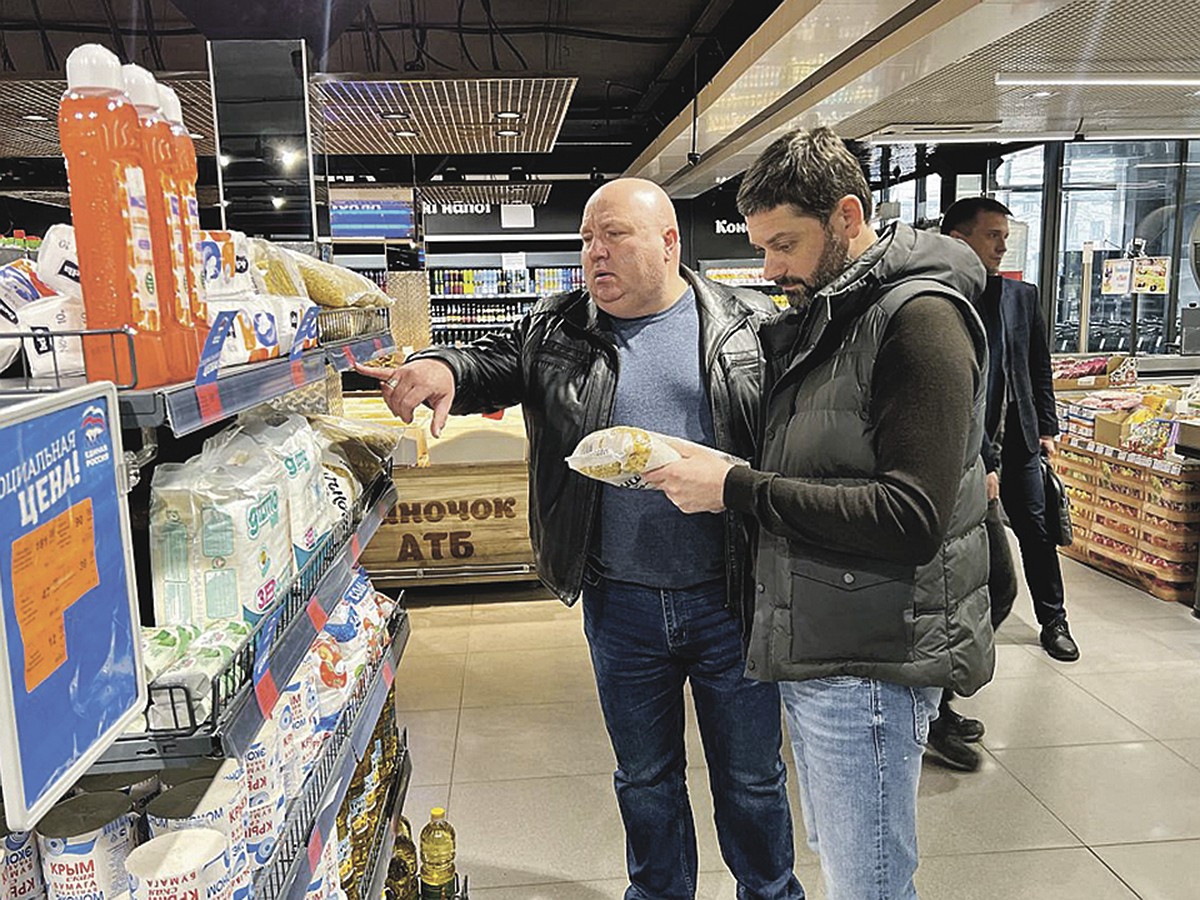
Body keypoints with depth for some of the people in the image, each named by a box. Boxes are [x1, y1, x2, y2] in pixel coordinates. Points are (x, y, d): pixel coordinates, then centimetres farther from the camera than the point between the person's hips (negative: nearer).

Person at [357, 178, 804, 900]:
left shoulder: (750, 325, -3)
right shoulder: (558, 332, 3)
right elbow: (495, 363, 0)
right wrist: (444, 368, -22)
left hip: (730, 601, -1)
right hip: (619, 605, 2)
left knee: (752, 776, 18)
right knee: (645, 777, 21)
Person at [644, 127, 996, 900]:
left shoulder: (918, 317, -16)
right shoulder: (820, 314, 13)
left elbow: (911, 517, -24)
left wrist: (738, 489, -22)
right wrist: (711, 469, 2)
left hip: (869, 662, -8)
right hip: (810, 647, 9)